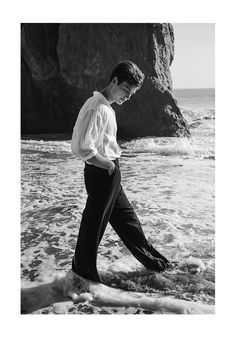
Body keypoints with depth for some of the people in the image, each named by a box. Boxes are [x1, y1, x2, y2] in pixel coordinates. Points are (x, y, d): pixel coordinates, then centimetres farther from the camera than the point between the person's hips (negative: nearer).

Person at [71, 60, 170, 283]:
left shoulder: (107, 108, 13)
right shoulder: (96, 109, -20)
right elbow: (82, 148, -27)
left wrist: (112, 162, 7)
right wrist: (108, 164, -17)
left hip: (110, 175, 10)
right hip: (101, 174, -10)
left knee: (126, 218, 20)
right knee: (94, 224, 6)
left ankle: (150, 259, 35)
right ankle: (83, 269, 26)